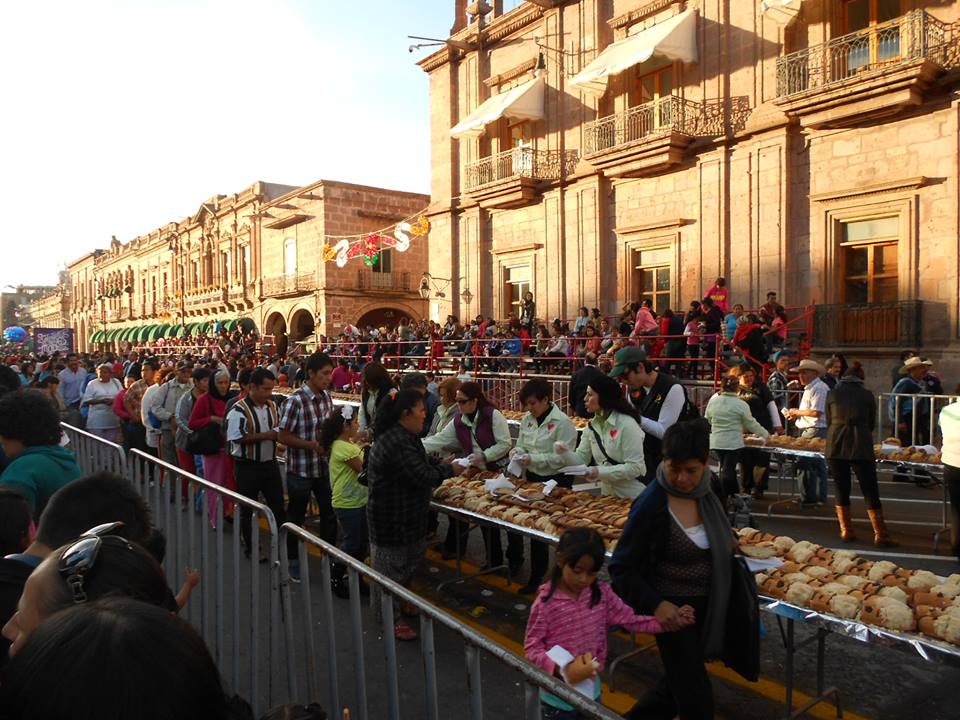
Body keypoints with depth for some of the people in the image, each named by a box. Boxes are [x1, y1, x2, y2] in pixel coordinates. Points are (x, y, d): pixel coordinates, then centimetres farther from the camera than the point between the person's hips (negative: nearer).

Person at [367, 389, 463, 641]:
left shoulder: (404, 436, 6)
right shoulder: (397, 444, -30)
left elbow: (422, 461, 17)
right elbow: (422, 476, -28)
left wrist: (442, 464, 0)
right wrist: (449, 471, -13)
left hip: (406, 515, 11)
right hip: (391, 519, -11)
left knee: (412, 557, 24)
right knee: (391, 568, 6)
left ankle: (398, 603, 43)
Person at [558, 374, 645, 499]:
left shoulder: (627, 424, -19)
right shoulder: (592, 426, 3)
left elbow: (635, 467, -22)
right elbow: (581, 459, 2)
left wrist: (601, 472, -27)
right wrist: (565, 453, -17)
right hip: (607, 492, 6)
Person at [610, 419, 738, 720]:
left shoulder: (709, 490, -5)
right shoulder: (651, 505, -23)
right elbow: (621, 568, -18)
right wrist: (655, 605, -28)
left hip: (708, 606, 6)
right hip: (674, 609, -6)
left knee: (678, 682, 22)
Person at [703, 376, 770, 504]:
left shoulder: (713, 401, 0)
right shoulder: (741, 404, -10)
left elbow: (707, 420, 10)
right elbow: (751, 424, 0)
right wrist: (765, 434, 15)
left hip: (716, 442, 4)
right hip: (733, 443, -4)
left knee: (726, 469, 18)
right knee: (727, 471, 1)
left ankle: (735, 495, 29)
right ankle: (722, 502, 2)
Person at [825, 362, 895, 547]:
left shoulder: (832, 394, 8)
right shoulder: (867, 395, 7)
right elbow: (872, 424, 16)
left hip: (835, 446, 1)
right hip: (861, 446, -1)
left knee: (841, 490, 11)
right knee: (870, 492, 5)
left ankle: (846, 531, 16)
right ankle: (880, 535, 5)